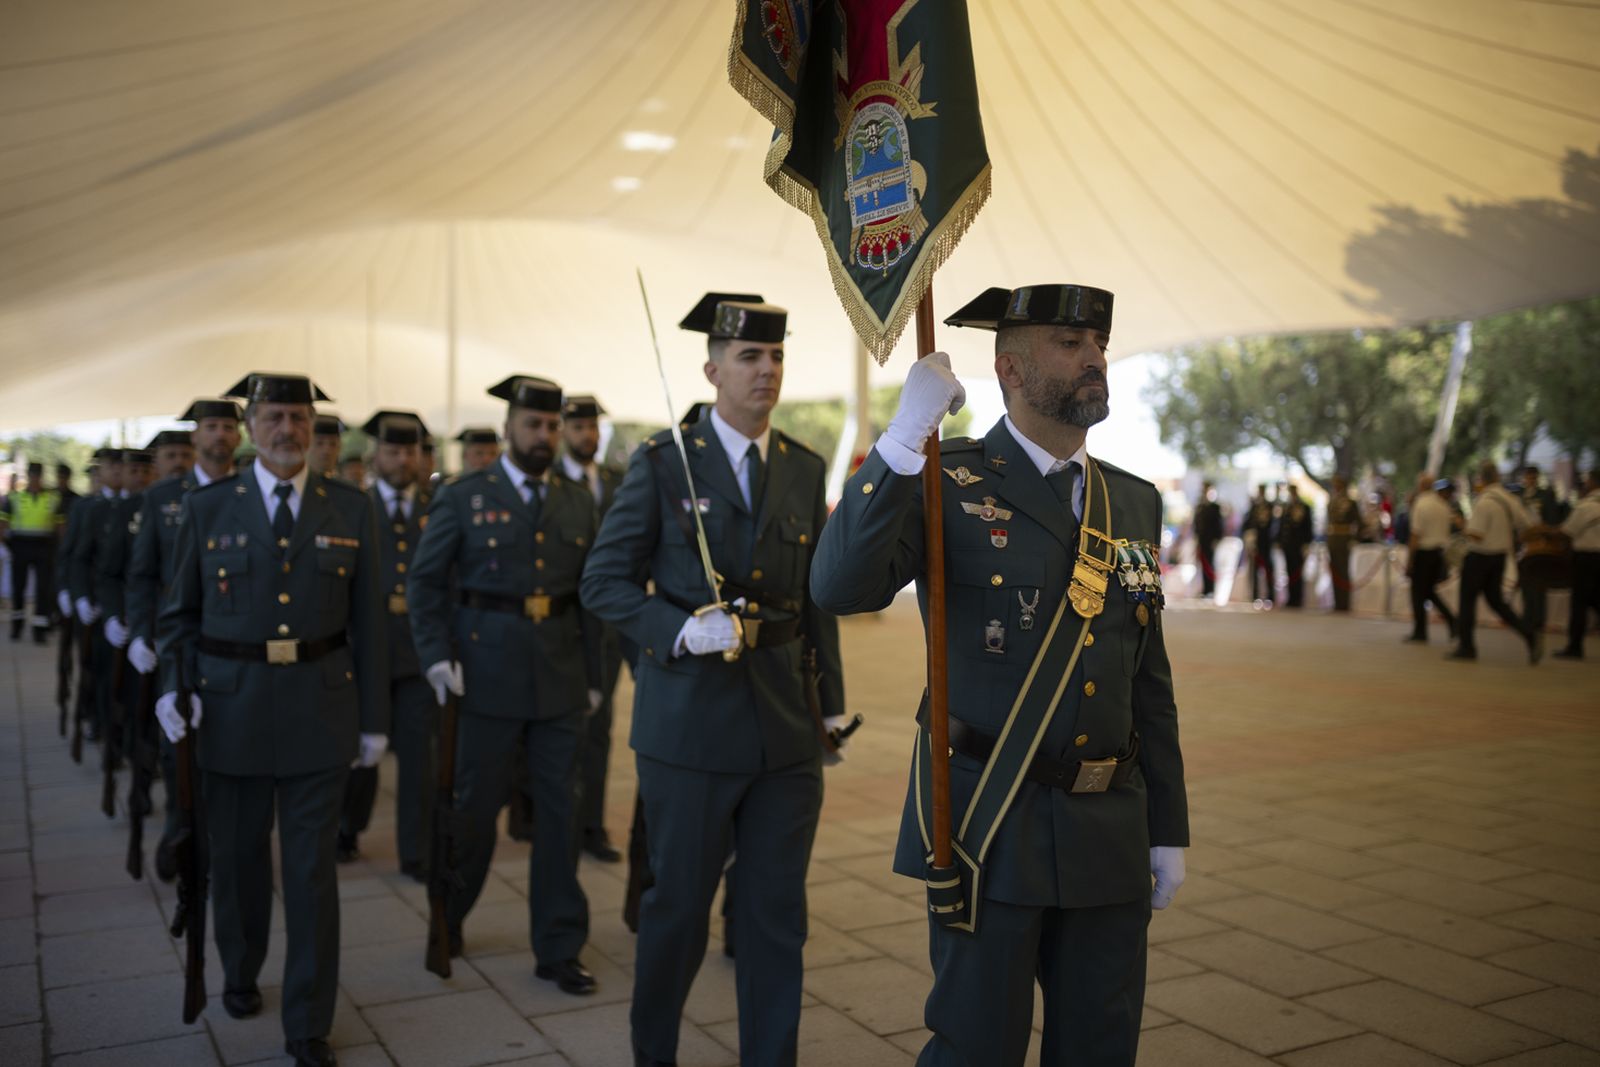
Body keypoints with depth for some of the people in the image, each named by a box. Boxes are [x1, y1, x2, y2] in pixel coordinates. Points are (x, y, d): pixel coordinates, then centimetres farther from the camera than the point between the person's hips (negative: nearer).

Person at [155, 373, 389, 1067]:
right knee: (237, 856, 16)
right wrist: (174, 687, -9)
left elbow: (367, 620, 2)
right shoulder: (207, 507, 1)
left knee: (312, 869, 3)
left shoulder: (352, 509, 1)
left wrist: (374, 719, 2)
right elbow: (180, 612, 7)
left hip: (320, 707, -1)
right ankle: (239, 974, 44)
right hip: (231, 708, 1)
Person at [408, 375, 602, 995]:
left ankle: (558, 949, 17)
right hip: (488, 676, -2)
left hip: (560, 680, 3)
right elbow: (424, 582, -1)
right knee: (476, 806, 10)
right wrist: (437, 657, -12)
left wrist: (593, 675, 8)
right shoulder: (463, 497, 0)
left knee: (559, 811, 5)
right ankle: (447, 920, 36)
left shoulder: (578, 504, 9)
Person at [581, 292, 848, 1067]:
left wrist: (831, 697, 12)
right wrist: (680, 630, -19)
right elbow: (606, 581, -4)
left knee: (778, 912, 9)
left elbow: (818, 593, 13)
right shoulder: (662, 463, -4)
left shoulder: (806, 469, 8)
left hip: (787, 724, 3)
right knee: (679, 907, 10)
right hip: (690, 718, -3)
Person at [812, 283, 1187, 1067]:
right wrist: (903, 438, -31)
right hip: (987, 827, -5)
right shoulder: (949, 485, -7)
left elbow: (1149, 679, 12)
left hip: (1109, 834, 5)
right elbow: (840, 588, -24)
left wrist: (1168, 827, 11)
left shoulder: (1134, 502, 9)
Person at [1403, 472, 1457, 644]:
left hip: (1423, 552, -7)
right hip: (1439, 551, 7)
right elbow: (1446, 531, 13)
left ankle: (1420, 633, 7)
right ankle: (1451, 621, 4)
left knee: (1418, 593, 3)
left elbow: (1415, 535, -16)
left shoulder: (1420, 504, -15)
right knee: (1430, 591, 19)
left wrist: (1409, 559, -11)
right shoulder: (1443, 504, 8)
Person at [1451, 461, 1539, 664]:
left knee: (1467, 599, 4)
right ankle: (1530, 636, 1)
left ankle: (1466, 646, 10)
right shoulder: (1510, 500, 5)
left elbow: (1475, 535, -23)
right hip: (1500, 555, 8)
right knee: (1496, 600, 14)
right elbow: (1524, 525, 10)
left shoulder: (1484, 502, -19)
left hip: (1479, 555, -8)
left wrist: (1464, 524, -4)